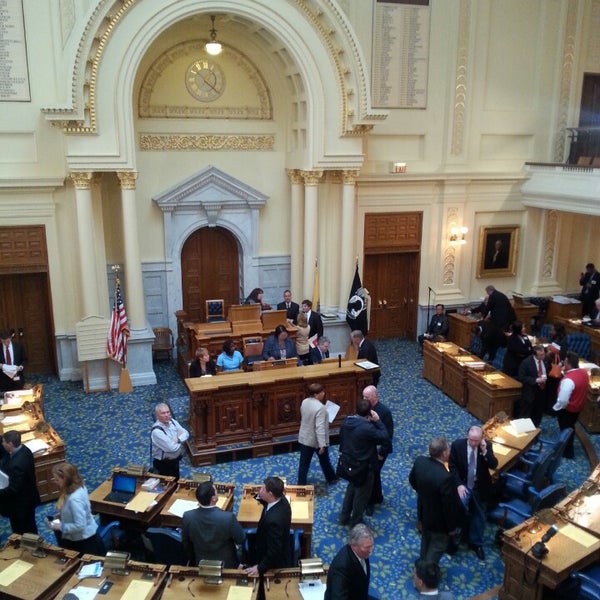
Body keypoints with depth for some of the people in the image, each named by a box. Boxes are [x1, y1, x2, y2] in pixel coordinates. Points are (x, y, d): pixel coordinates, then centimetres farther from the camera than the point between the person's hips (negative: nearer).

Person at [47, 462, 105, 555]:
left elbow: (80, 525, -30)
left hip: (84, 541, -9)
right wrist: (62, 514, 5)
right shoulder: (79, 487, -6)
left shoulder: (74, 499, -33)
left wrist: (61, 526, -19)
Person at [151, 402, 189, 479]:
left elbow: (186, 434, -6)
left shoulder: (172, 421, -5)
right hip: (163, 464, -7)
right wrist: (180, 437, -12)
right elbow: (172, 447, -29)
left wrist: (177, 439, -25)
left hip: (175, 460, 7)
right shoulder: (156, 431, -28)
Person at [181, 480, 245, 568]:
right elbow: (241, 539, -15)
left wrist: (193, 560, 13)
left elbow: (186, 543, -4)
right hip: (227, 565, -3)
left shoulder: (188, 516, -22)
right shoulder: (228, 517, -32)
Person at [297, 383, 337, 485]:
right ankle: (331, 478, 41)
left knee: (304, 463, 13)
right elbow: (320, 428, -29)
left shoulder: (304, 402, -6)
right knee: (325, 461, 19)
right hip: (317, 440, -5)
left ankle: (301, 484, 20)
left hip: (304, 438, 5)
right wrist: (322, 445, -26)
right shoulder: (320, 407, -28)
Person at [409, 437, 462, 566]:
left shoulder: (419, 461, -20)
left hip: (423, 511, 7)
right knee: (438, 546, 20)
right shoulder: (445, 478, -40)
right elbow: (449, 505, -26)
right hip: (439, 520, -7)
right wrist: (452, 527, -10)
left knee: (426, 540, 31)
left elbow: (412, 480, 2)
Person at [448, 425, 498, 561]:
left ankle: (476, 543, 34)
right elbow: (452, 466, -9)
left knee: (479, 515, 14)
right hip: (463, 484, -2)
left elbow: (494, 465, -13)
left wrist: (485, 451, -27)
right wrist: (459, 484, -18)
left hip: (479, 486, 2)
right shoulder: (457, 445, -15)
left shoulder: (487, 445, -10)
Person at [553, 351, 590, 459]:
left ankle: (567, 453, 32)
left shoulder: (568, 380, -36)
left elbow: (563, 400, -33)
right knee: (570, 428, 28)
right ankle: (569, 447, 48)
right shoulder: (584, 372, -10)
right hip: (578, 406, 8)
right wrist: (567, 372, -4)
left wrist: (556, 408, -13)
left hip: (567, 409, -8)